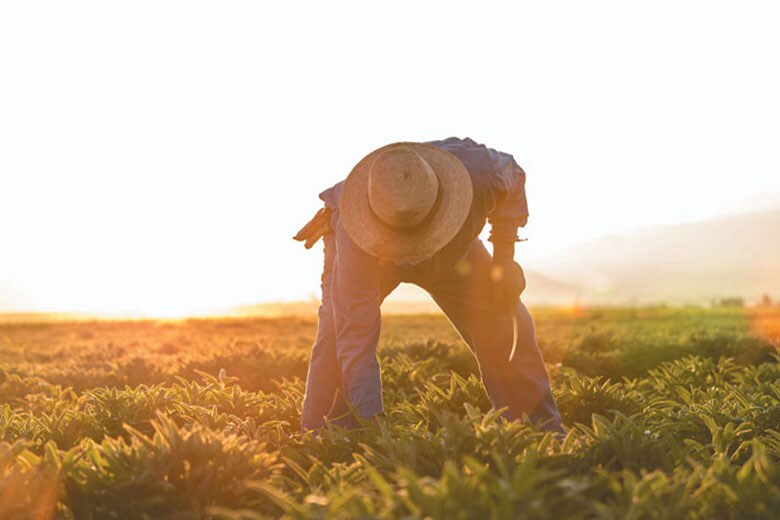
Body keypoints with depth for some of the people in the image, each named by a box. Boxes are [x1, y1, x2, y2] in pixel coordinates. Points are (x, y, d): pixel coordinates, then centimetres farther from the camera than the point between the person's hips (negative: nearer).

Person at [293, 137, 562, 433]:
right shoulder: (357, 238, -46)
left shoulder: (480, 170, -40)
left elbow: (513, 176, -12)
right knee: (339, 334, -26)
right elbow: (356, 337, -46)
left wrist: (505, 259, -17)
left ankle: (543, 432, 9)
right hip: (371, 246, -2)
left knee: (504, 326, -8)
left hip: (455, 245, 3)